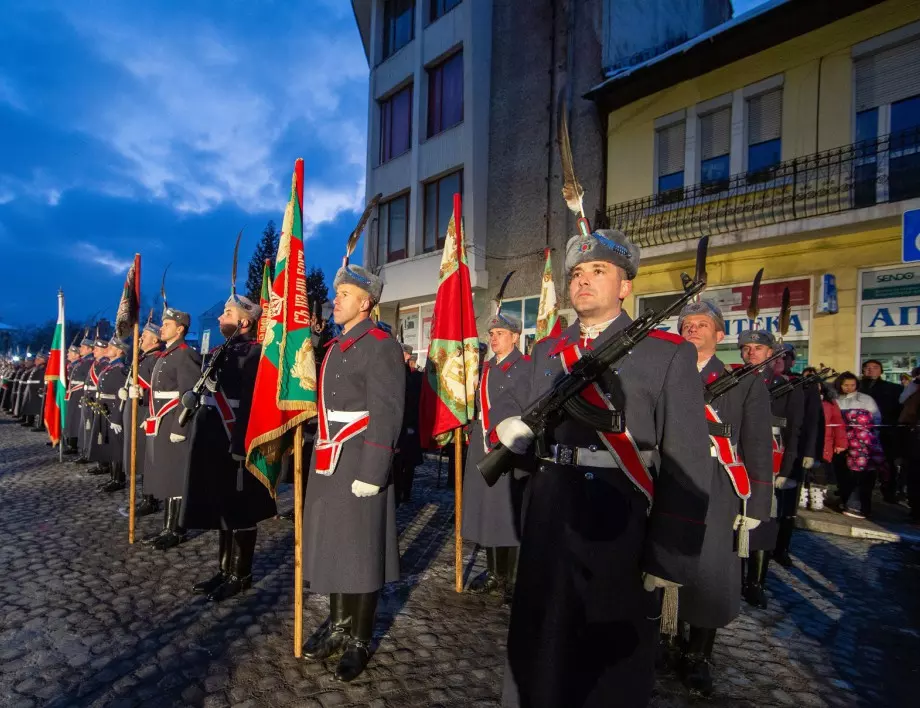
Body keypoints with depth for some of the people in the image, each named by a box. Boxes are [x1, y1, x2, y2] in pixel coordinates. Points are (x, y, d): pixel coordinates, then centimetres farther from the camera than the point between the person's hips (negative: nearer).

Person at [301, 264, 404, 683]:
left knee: (360, 549, 5)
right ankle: (338, 624, 35)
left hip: (359, 463, -8)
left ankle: (359, 640, 22)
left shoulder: (381, 345, -12)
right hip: (327, 461, 8)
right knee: (331, 544, 16)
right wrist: (320, 456, 17)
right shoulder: (334, 347, 16)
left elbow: (386, 414, -18)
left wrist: (372, 471, -21)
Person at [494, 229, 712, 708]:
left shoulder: (668, 354, -6)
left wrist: (669, 559, -13)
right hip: (548, 530, 5)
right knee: (538, 655, 20)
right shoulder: (546, 352, 9)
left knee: (613, 667, 15)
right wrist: (514, 437, -8)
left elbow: (687, 466, -10)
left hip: (620, 537, -4)